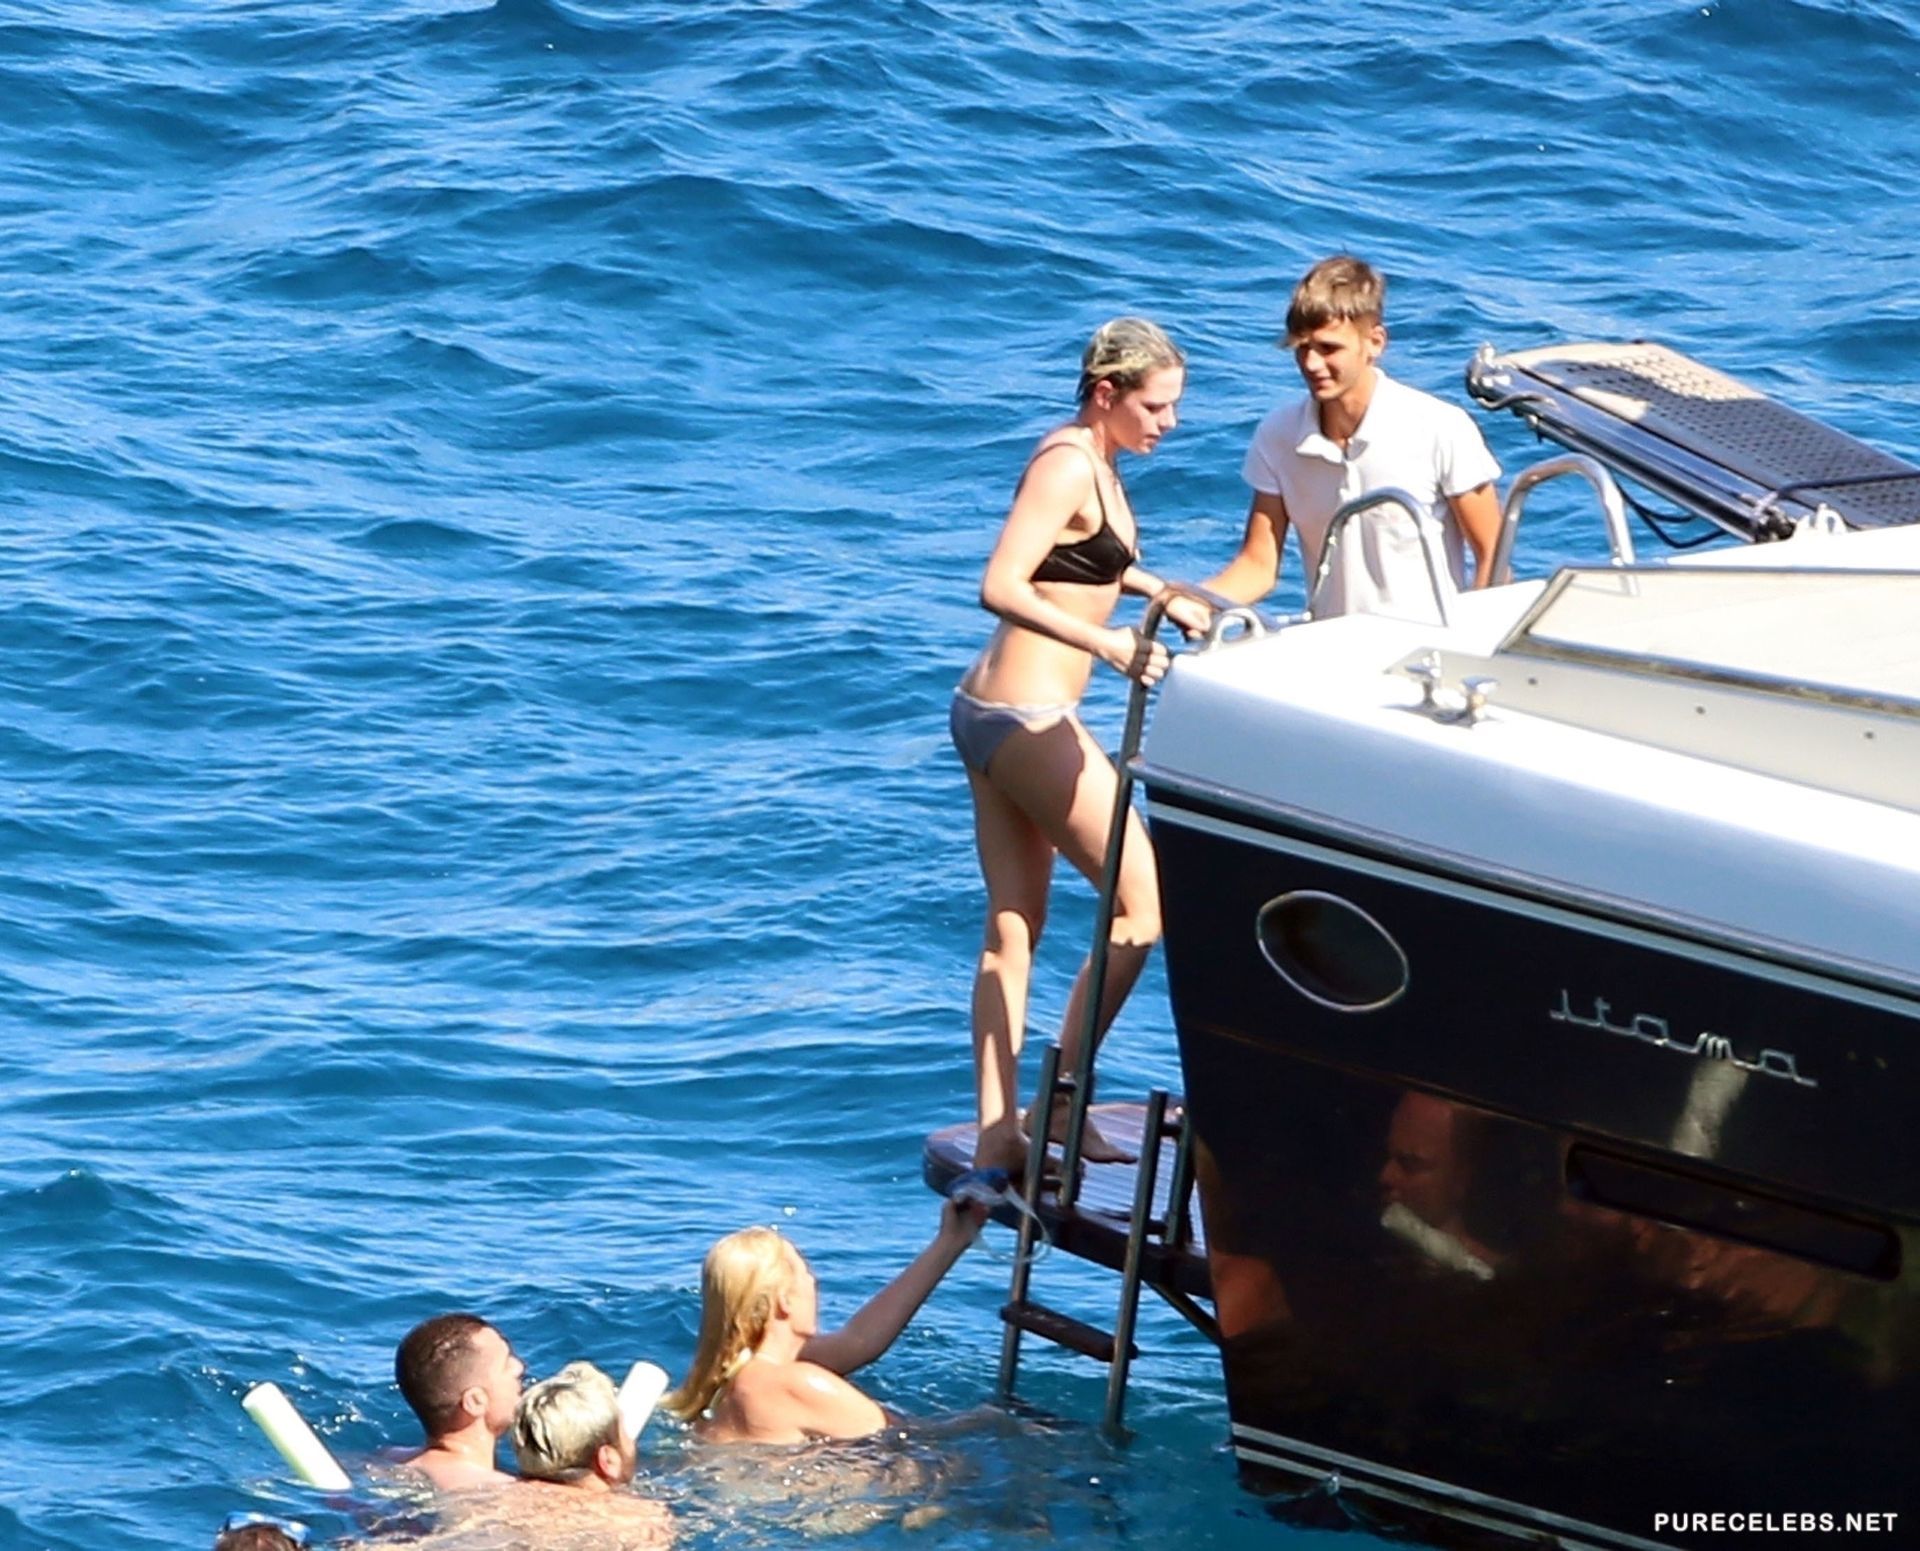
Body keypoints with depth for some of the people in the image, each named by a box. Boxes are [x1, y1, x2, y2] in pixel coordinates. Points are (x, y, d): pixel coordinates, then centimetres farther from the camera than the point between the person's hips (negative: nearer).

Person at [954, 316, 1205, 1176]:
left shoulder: (1093, 460, 13)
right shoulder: (1067, 466, -17)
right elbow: (1001, 587, -29)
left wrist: (1163, 595, 31)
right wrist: (1106, 643, -37)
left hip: (996, 716, 10)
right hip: (1026, 719, -10)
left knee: (1012, 926, 10)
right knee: (1141, 902, -4)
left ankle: (998, 1133, 12)